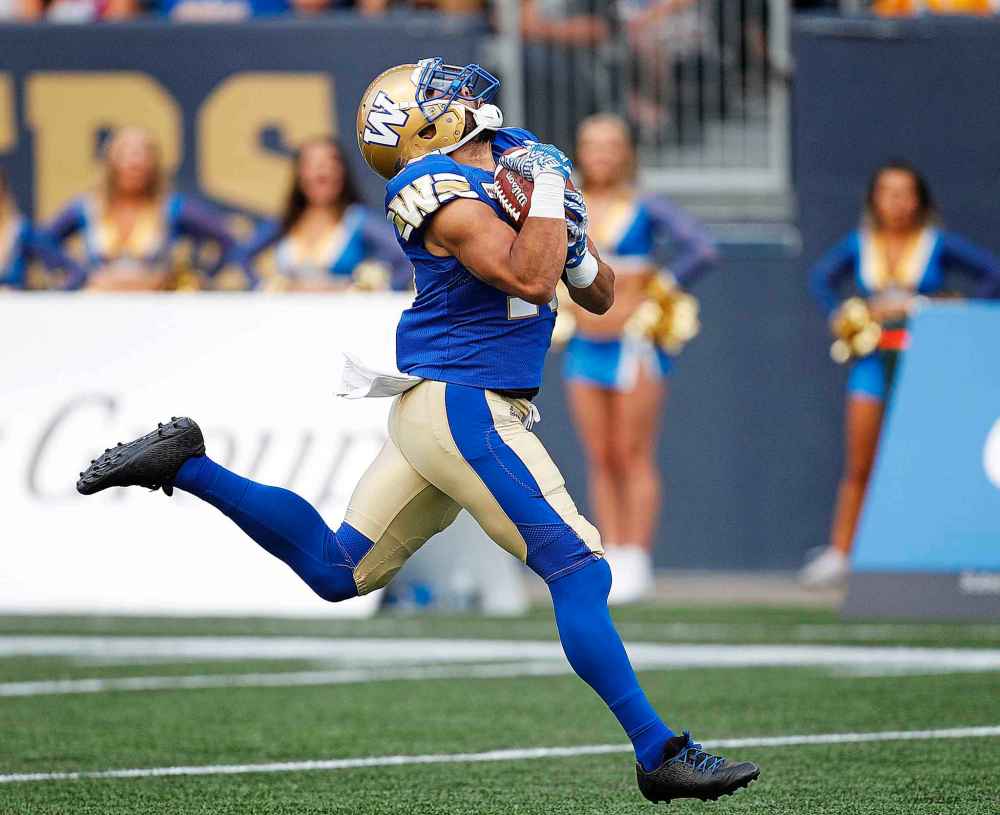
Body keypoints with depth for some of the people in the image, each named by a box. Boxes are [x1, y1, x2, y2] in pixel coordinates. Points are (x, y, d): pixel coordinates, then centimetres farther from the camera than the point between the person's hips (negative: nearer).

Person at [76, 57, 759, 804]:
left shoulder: (512, 161, 12)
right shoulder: (444, 193, -14)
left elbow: (599, 296, 17)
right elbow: (530, 281, -25)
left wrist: (572, 242, -3)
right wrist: (547, 192, -16)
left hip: (435, 408, 10)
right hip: (463, 407, -10)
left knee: (337, 569, 18)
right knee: (579, 569, -13)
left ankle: (186, 463, 22)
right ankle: (658, 755, -14)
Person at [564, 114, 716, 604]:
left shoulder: (647, 210, -2)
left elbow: (702, 250, -10)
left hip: (636, 341, -4)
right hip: (586, 349, 4)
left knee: (634, 457, -5)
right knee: (600, 459, 4)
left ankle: (636, 562, -5)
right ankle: (610, 559, 6)